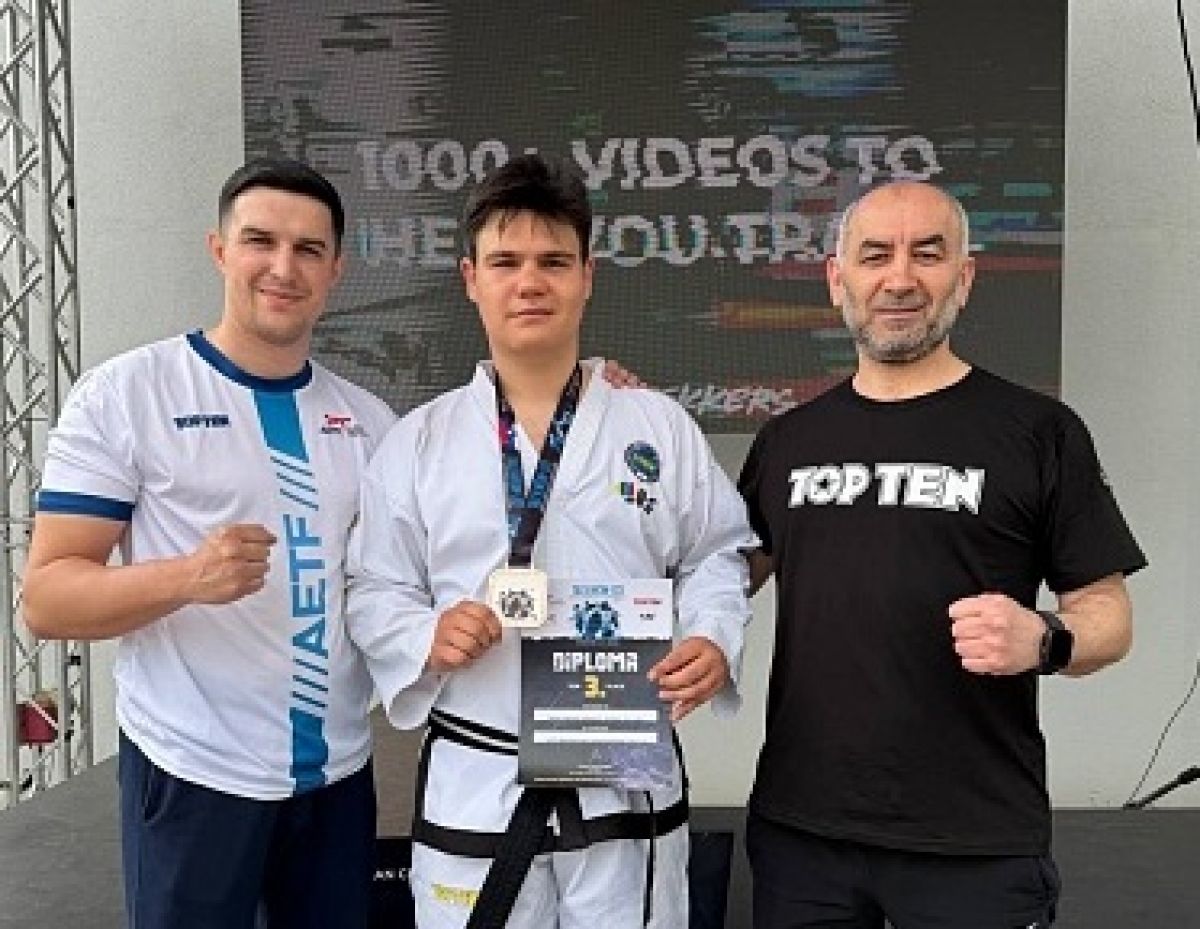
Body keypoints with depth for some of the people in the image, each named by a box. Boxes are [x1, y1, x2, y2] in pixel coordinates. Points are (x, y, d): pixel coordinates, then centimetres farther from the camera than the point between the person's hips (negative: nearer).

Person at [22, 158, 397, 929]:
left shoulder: (368, 420, 5)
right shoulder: (126, 394, -8)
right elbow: (46, 598, -9)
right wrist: (186, 577, -28)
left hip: (339, 774, 4)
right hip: (193, 776, -4)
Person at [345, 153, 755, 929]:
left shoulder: (661, 426, 3)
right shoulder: (418, 440, 2)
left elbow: (717, 556, 8)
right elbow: (375, 592, 5)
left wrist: (714, 641, -11)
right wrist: (428, 636, -15)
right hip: (473, 788, 0)